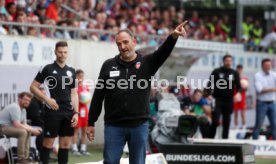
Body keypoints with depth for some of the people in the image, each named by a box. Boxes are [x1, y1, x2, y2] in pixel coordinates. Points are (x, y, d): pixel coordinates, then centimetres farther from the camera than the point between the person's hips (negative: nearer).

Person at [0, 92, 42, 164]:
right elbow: (17, 125, -25)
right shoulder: (15, 107, -20)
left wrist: (34, 129, -4)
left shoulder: (23, 109, 12)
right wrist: (32, 130, -19)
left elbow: (24, 124, 14)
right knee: (23, 132, -26)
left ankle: (25, 157, 4)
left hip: (8, 126, 10)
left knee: (28, 132, 6)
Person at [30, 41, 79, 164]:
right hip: (53, 111, -5)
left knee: (66, 143, 5)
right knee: (48, 142, -3)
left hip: (68, 112, 5)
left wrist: (76, 112, 5)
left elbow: (74, 93, 14)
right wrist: (47, 99, -14)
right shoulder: (47, 69, -2)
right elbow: (33, 87, -2)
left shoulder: (71, 71, 12)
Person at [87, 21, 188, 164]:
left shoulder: (147, 63, 2)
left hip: (139, 125, 0)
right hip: (114, 125, 1)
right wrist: (91, 123, 6)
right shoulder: (109, 65, 5)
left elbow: (163, 52, -18)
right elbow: (98, 96, 7)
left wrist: (173, 36, -39)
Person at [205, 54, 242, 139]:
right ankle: (211, 138, -3)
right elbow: (210, 84, 2)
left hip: (229, 101, 3)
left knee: (226, 122, 4)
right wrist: (209, 94, -15)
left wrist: (238, 93, -11)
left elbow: (239, 86, 11)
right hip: (217, 101, -3)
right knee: (215, 121, -12)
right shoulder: (216, 72, 3)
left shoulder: (235, 73, 11)